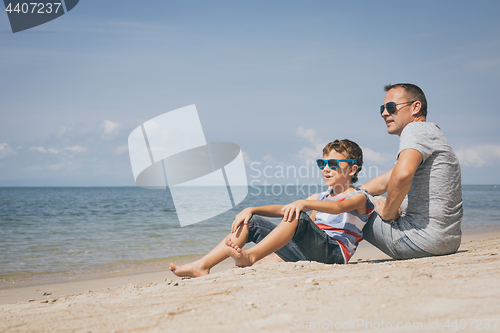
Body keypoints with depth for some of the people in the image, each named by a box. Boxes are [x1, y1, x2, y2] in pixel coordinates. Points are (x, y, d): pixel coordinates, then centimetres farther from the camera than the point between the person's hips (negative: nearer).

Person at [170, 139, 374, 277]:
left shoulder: (359, 197, 4)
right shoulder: (319, 198, 26)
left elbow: (337, 207, -21)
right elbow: (283, 209, 17)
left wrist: (303, 203, -38)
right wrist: (251, 209, 1)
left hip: (335, 251, -7)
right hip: (307, 252, 7)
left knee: (297, 217, -34)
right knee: (252, 222, -3)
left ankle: (250, 256, -42)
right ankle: (202, 266, -15)